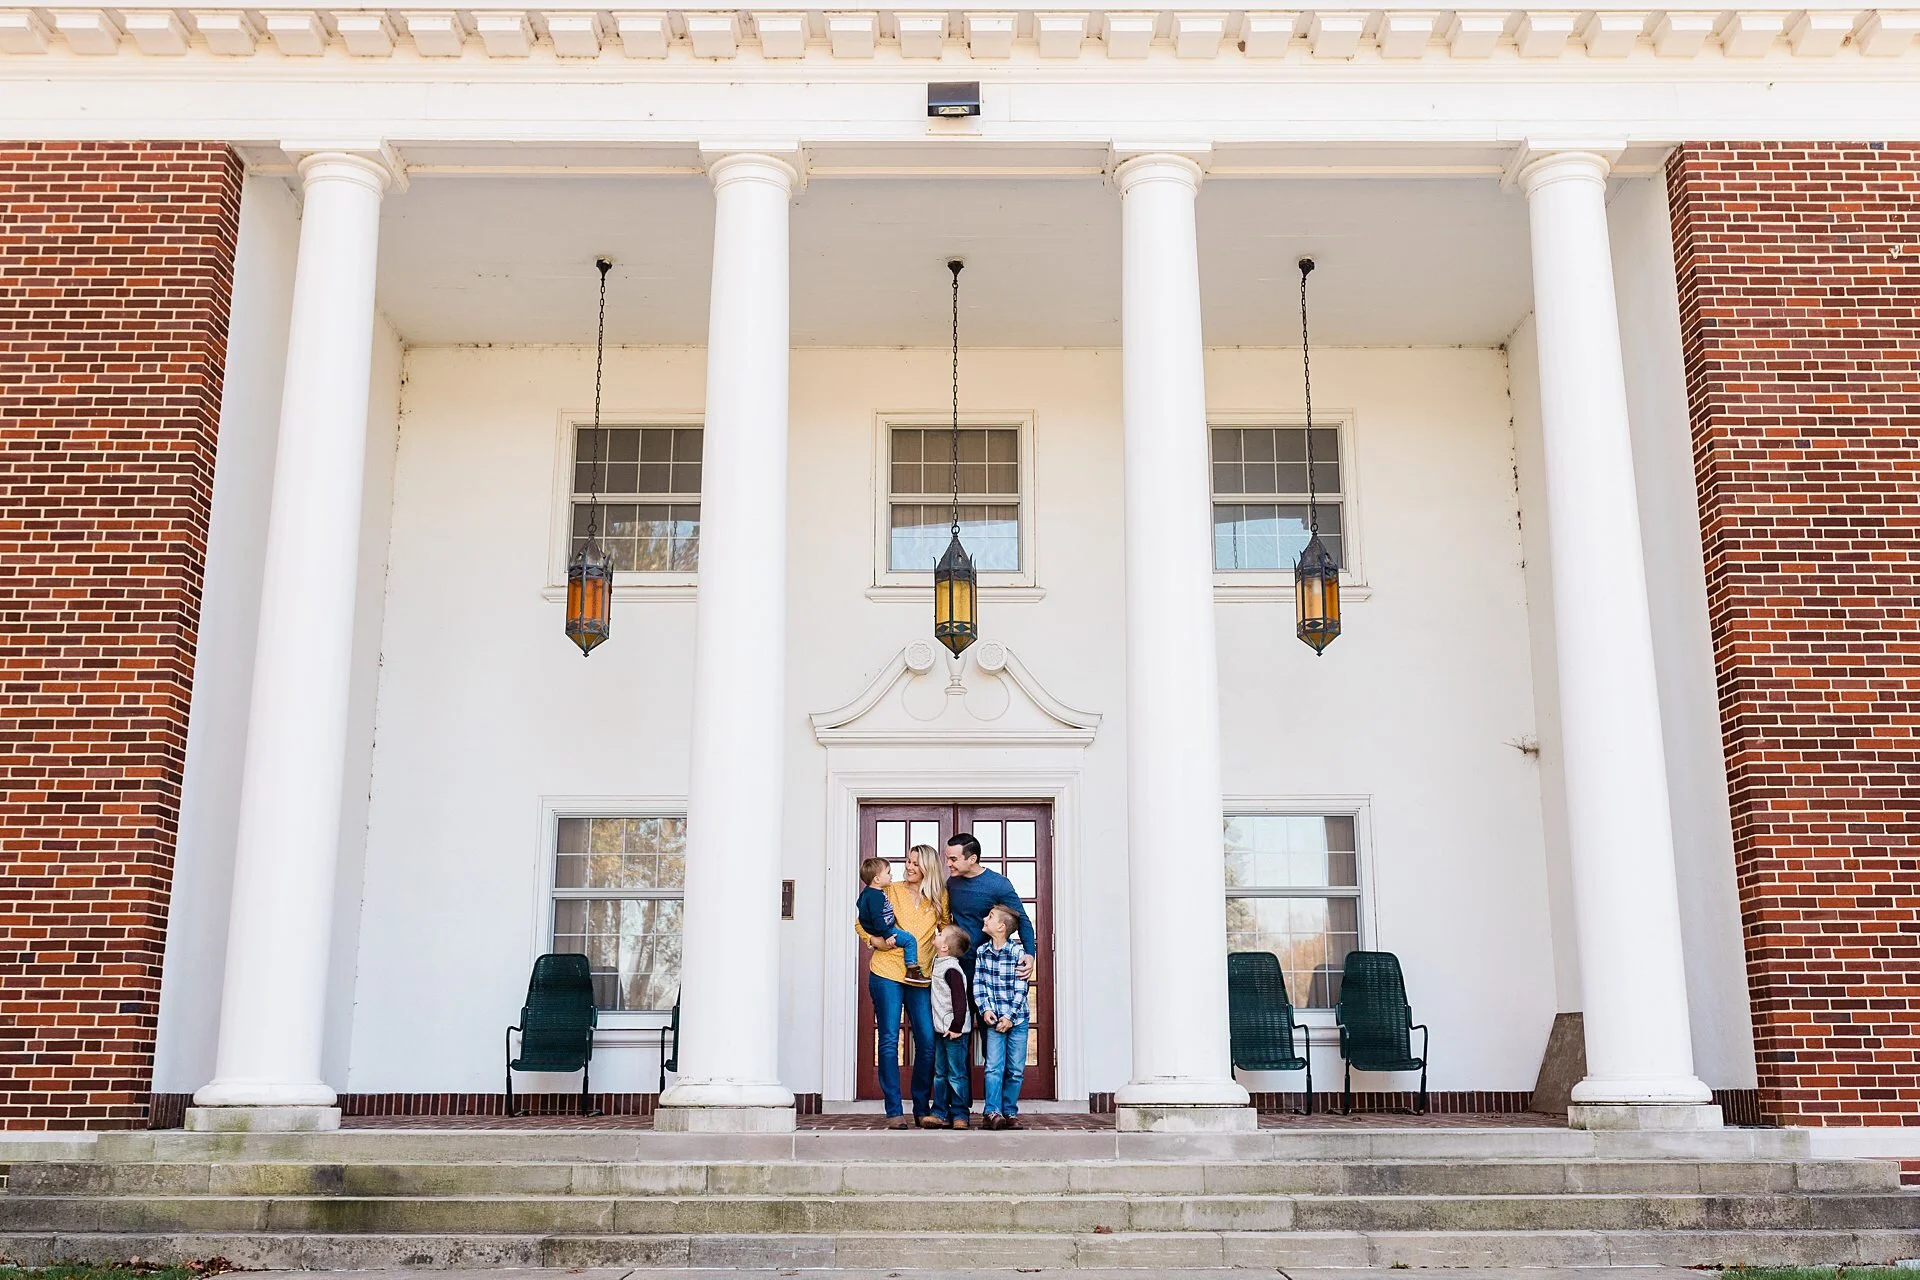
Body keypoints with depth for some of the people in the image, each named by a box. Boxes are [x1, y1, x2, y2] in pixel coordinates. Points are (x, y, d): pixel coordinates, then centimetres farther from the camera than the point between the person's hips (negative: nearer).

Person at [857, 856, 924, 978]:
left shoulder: (867, 892, 10)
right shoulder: (876, 895, -24)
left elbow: (859, 904, 27)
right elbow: (877, 918, -30)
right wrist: (887, 935, -30)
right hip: (881, 930, -11)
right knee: (909, 940, -17)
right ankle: (912, 969, -15)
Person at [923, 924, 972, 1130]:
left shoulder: (951, 969, -18)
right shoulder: (939, 963, 11)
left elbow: (960, 1000, -22)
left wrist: (956, 1027, -20)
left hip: (955, 1031, -10)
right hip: (941, 1030, 10)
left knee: (956, 1074, -1)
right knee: (940, 1073, 12)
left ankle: (959, 1115, 6)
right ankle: (941, 1114, 17)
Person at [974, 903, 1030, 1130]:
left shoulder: (1018, 951, -8)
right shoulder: (982, 952, 3)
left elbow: (1021, 988, -8)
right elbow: (978, 983, 3)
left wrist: (1010, 1016, -12)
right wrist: (985, 1009, -10)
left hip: (1017, 1018, -1)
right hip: (993, 1018, 1)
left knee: (1016, 1069, 4)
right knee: (994, 1067, -7)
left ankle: (1010, 1113, 13)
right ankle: (992, 1112, -6)